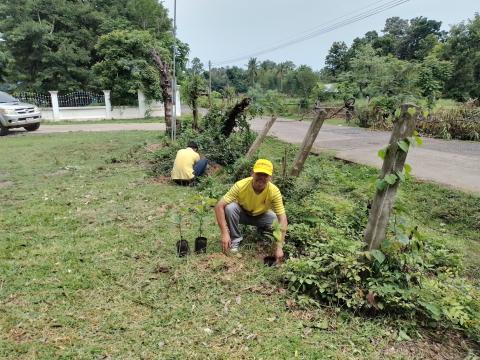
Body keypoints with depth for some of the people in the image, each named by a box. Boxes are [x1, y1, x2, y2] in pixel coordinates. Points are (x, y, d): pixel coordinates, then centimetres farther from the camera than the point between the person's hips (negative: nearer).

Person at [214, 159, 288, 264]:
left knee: (278, 221, -28)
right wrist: (224, 233, -40)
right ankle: (235, 240, -10)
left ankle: (261, 232, 7)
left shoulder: (274, 191, -31)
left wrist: (279, 247, -40)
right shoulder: (241, 185, -33)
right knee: (230, 207, -33)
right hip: (242, 213, -1)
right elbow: (219, 206, -33)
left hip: (261, 215, 1)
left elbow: (282, 218, -32)